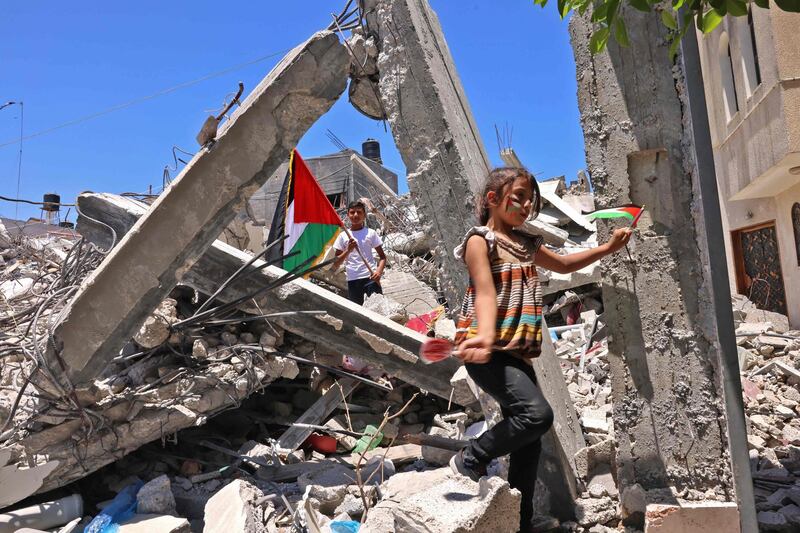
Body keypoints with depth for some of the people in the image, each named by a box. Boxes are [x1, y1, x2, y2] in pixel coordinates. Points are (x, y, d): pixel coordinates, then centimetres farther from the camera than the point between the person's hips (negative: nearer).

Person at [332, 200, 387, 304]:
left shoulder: (371, 233, 5)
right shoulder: (343, 236, 7)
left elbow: (382, 257, 6)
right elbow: (335, 265, 6)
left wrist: (379, 271, -14)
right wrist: (348, 251, -10)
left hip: (370, 277, -1)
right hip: (352, 279, 1)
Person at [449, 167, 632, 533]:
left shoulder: (526, 244, 18)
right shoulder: (480, 240, -6)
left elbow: (563, 264, 36)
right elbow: (485, 293, -21)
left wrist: (607, 248, 30)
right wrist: (486, 337, -38)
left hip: (517, 353, 8)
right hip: (488, 351, -8)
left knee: (529, 441, 8)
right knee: (537, 413, -23)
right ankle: (470, 460, -1)